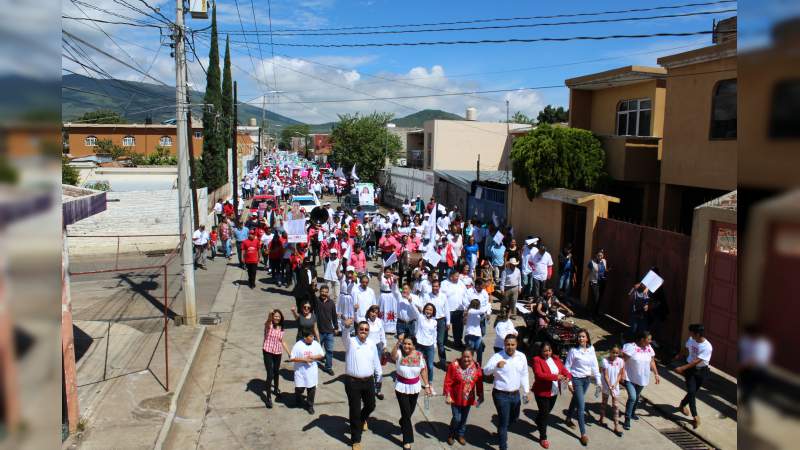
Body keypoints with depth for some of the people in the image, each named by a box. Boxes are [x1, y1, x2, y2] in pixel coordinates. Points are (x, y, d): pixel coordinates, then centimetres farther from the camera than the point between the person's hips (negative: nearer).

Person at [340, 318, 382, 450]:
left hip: (368, 381, 4)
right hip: (352, 382, -4)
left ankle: (363, 419, 56)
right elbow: (345, 336, -33)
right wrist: (347, 327, -54)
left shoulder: (372, 345, 4)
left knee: (371, 405, 20)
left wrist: (379, 375, 20)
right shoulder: (350, 342, -10)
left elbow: (376, 362, 15)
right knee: (355, 411, 2)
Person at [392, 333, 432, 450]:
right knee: (406, 413, -3)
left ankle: (403, 423, 55)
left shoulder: (419, 355, -10)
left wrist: (427, 385, 0)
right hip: (401, 387, -3)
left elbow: (423, 370, 0)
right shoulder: (399, 353, -17)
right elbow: (393, 354, -41)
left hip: (415, 387, 3)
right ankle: (407, 440, 11)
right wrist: (398, 342, -54)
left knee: (410, 411, 21)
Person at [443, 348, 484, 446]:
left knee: (464, 418, 16)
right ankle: (451, 435, 28)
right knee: (457, 418, 0)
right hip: (455, 398, -3)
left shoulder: (476, 367, -8)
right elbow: (448, 382, -15)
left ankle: (460, 435, 40)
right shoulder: (454, 365, -20)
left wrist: (480, 396, 5)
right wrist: (447, 396, -16)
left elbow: (479, 383, 1)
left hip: (468, 398, 3)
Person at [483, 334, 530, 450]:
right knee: (503, 421, 2)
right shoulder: (497, 357, -19)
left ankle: (501, 432, 55)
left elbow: (524, 375, 9)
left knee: (514, 418, 26)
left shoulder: (521, 357, -3)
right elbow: (486, 371, -31)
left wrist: (526, 391, 10)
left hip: (515, 394, 6)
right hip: (501, 395, -6)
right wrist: (496, 365, -50)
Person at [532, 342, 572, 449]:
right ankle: (543, 438, 14)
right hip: (542, 392, -6)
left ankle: (538, 422, 52)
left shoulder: (556, 359, 5)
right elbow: (539, 375, -27)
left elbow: (563, 369, 2)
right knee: (545, 414, 0)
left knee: (547, 412, 23)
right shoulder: (537, 360, -16)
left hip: (554, 392, 6)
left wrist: (568, 377, -21)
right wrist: (556, 377, -30)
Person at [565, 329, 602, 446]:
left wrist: (598, 380, 2)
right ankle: (583, 434, 4)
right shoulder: (573, 350, -17)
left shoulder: (591, 349, -4)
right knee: (581, 406, -5)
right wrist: (569, 382, -12)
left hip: (587, 379, 5)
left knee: (576, 400, 23)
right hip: (576, 380, -5)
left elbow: (595, 365, 2)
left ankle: (569, 419, 47)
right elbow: (567, 367, -11)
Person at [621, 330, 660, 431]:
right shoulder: (631, 347, -20)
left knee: (637, 397, 20)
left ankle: (632, 413, 44)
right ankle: (627, 419, -1)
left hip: (642, 379, 6)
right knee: (632, 397, -14)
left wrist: (656, 374, 8)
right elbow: (623, 360, -20)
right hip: (630, 378, -6)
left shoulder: (649, 348, 0)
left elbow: (652, 362, 10)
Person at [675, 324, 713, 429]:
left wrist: (682, 368, -29)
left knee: (693, 391, 13)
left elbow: (696, 361, -26)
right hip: (690, 369, 2)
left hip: (701, 371, -2)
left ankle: (683, 404, 40)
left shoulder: (707, 347, -25)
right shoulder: (691, 340, -9)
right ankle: (695, 416, -2)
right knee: (691, 392, -8)